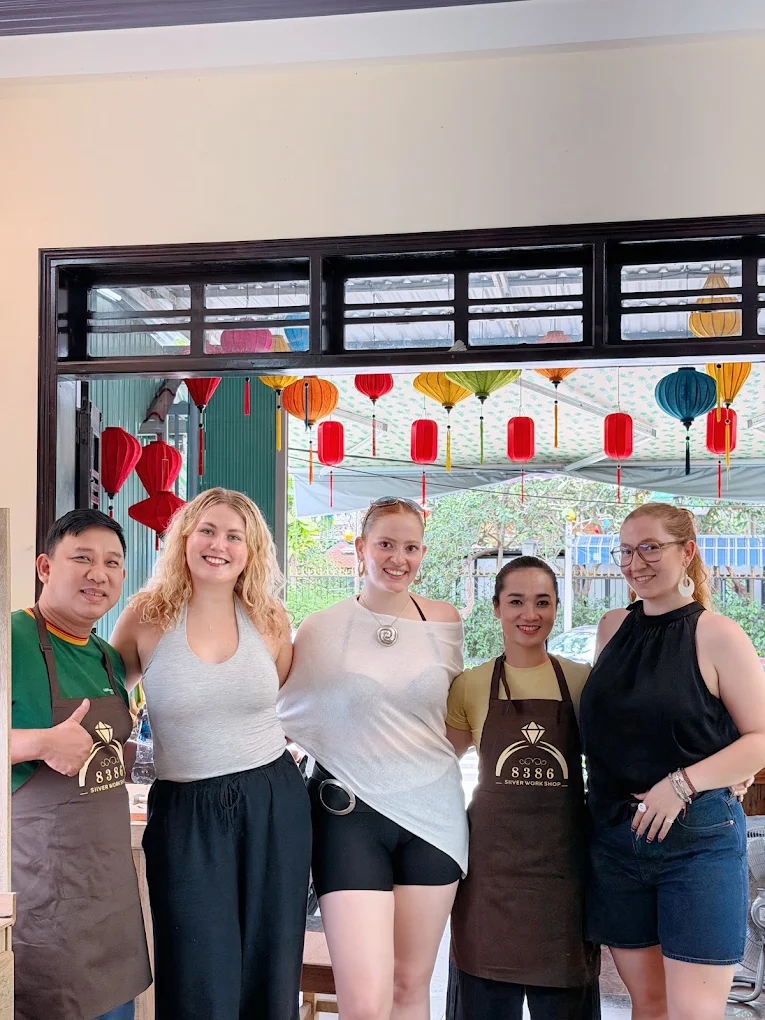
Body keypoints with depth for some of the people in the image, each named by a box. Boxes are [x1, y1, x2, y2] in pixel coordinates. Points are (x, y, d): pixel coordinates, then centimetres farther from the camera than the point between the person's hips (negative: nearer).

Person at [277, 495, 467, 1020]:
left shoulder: (443, 621, 3)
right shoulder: (321, 628, -5)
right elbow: (287, 715, 4)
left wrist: (434, 761, 11)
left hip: (432, 812, 3)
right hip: (351, 815, -3)